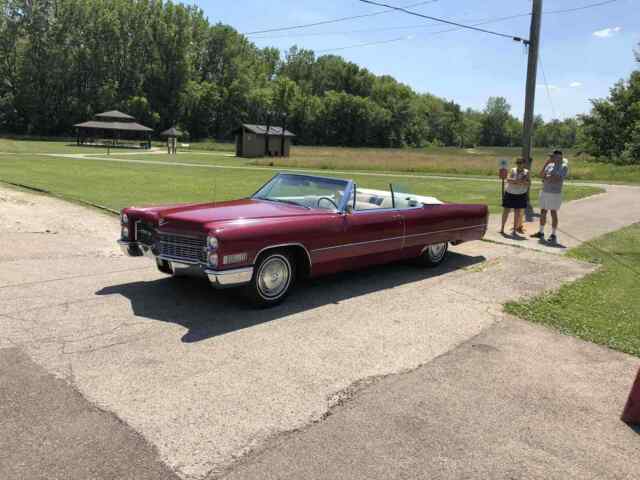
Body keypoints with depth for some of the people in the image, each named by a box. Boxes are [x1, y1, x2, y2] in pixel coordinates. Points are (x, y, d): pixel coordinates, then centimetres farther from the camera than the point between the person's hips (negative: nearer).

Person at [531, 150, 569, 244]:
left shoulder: (564, 167, -6)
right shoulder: (550, 165, 13)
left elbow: (558, 178, -18)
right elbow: (541, 174, 4)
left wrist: (547, 177, -7)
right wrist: (546, 163, -2)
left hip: (554, 194, -7)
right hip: (544, 192, 7)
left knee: (553, 213, -2)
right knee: (542, 212, 11)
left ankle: (554, 235, 5)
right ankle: (541, 232, 21)